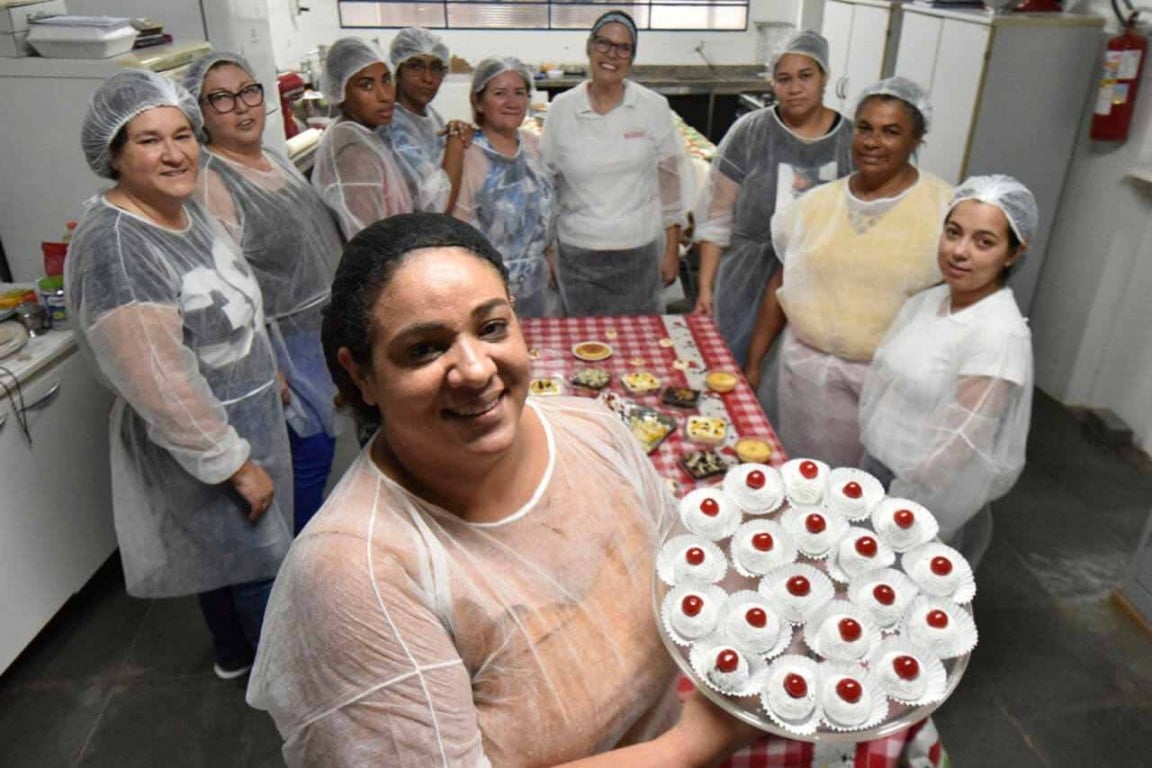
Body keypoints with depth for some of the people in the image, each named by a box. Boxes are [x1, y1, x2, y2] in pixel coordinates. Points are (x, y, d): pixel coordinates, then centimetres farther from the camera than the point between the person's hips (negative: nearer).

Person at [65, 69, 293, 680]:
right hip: (199, 438, -9)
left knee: (226, 548, 26)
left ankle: (235, 653, 49)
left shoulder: (184, 206, 0)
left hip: (245, 410, 9)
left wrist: (267, 373, 20)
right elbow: (159, 385, -28)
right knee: (261, 560, 9)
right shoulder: (113, 245, -28)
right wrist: (235, 463, -22)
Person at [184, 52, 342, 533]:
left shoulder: (277, 160, 9)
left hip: (325, 335, 8)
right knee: (309, 453, 0)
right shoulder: (209, 181, -18)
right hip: (283, 349, -8)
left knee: (319, 448, 18)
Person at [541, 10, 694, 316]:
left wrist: (672, 250, 2)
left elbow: (672, 180, 2)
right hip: (577, 255, 1)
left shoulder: (654, 107, -3)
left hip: (641, 251, 0)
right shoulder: (561, 109, -2)